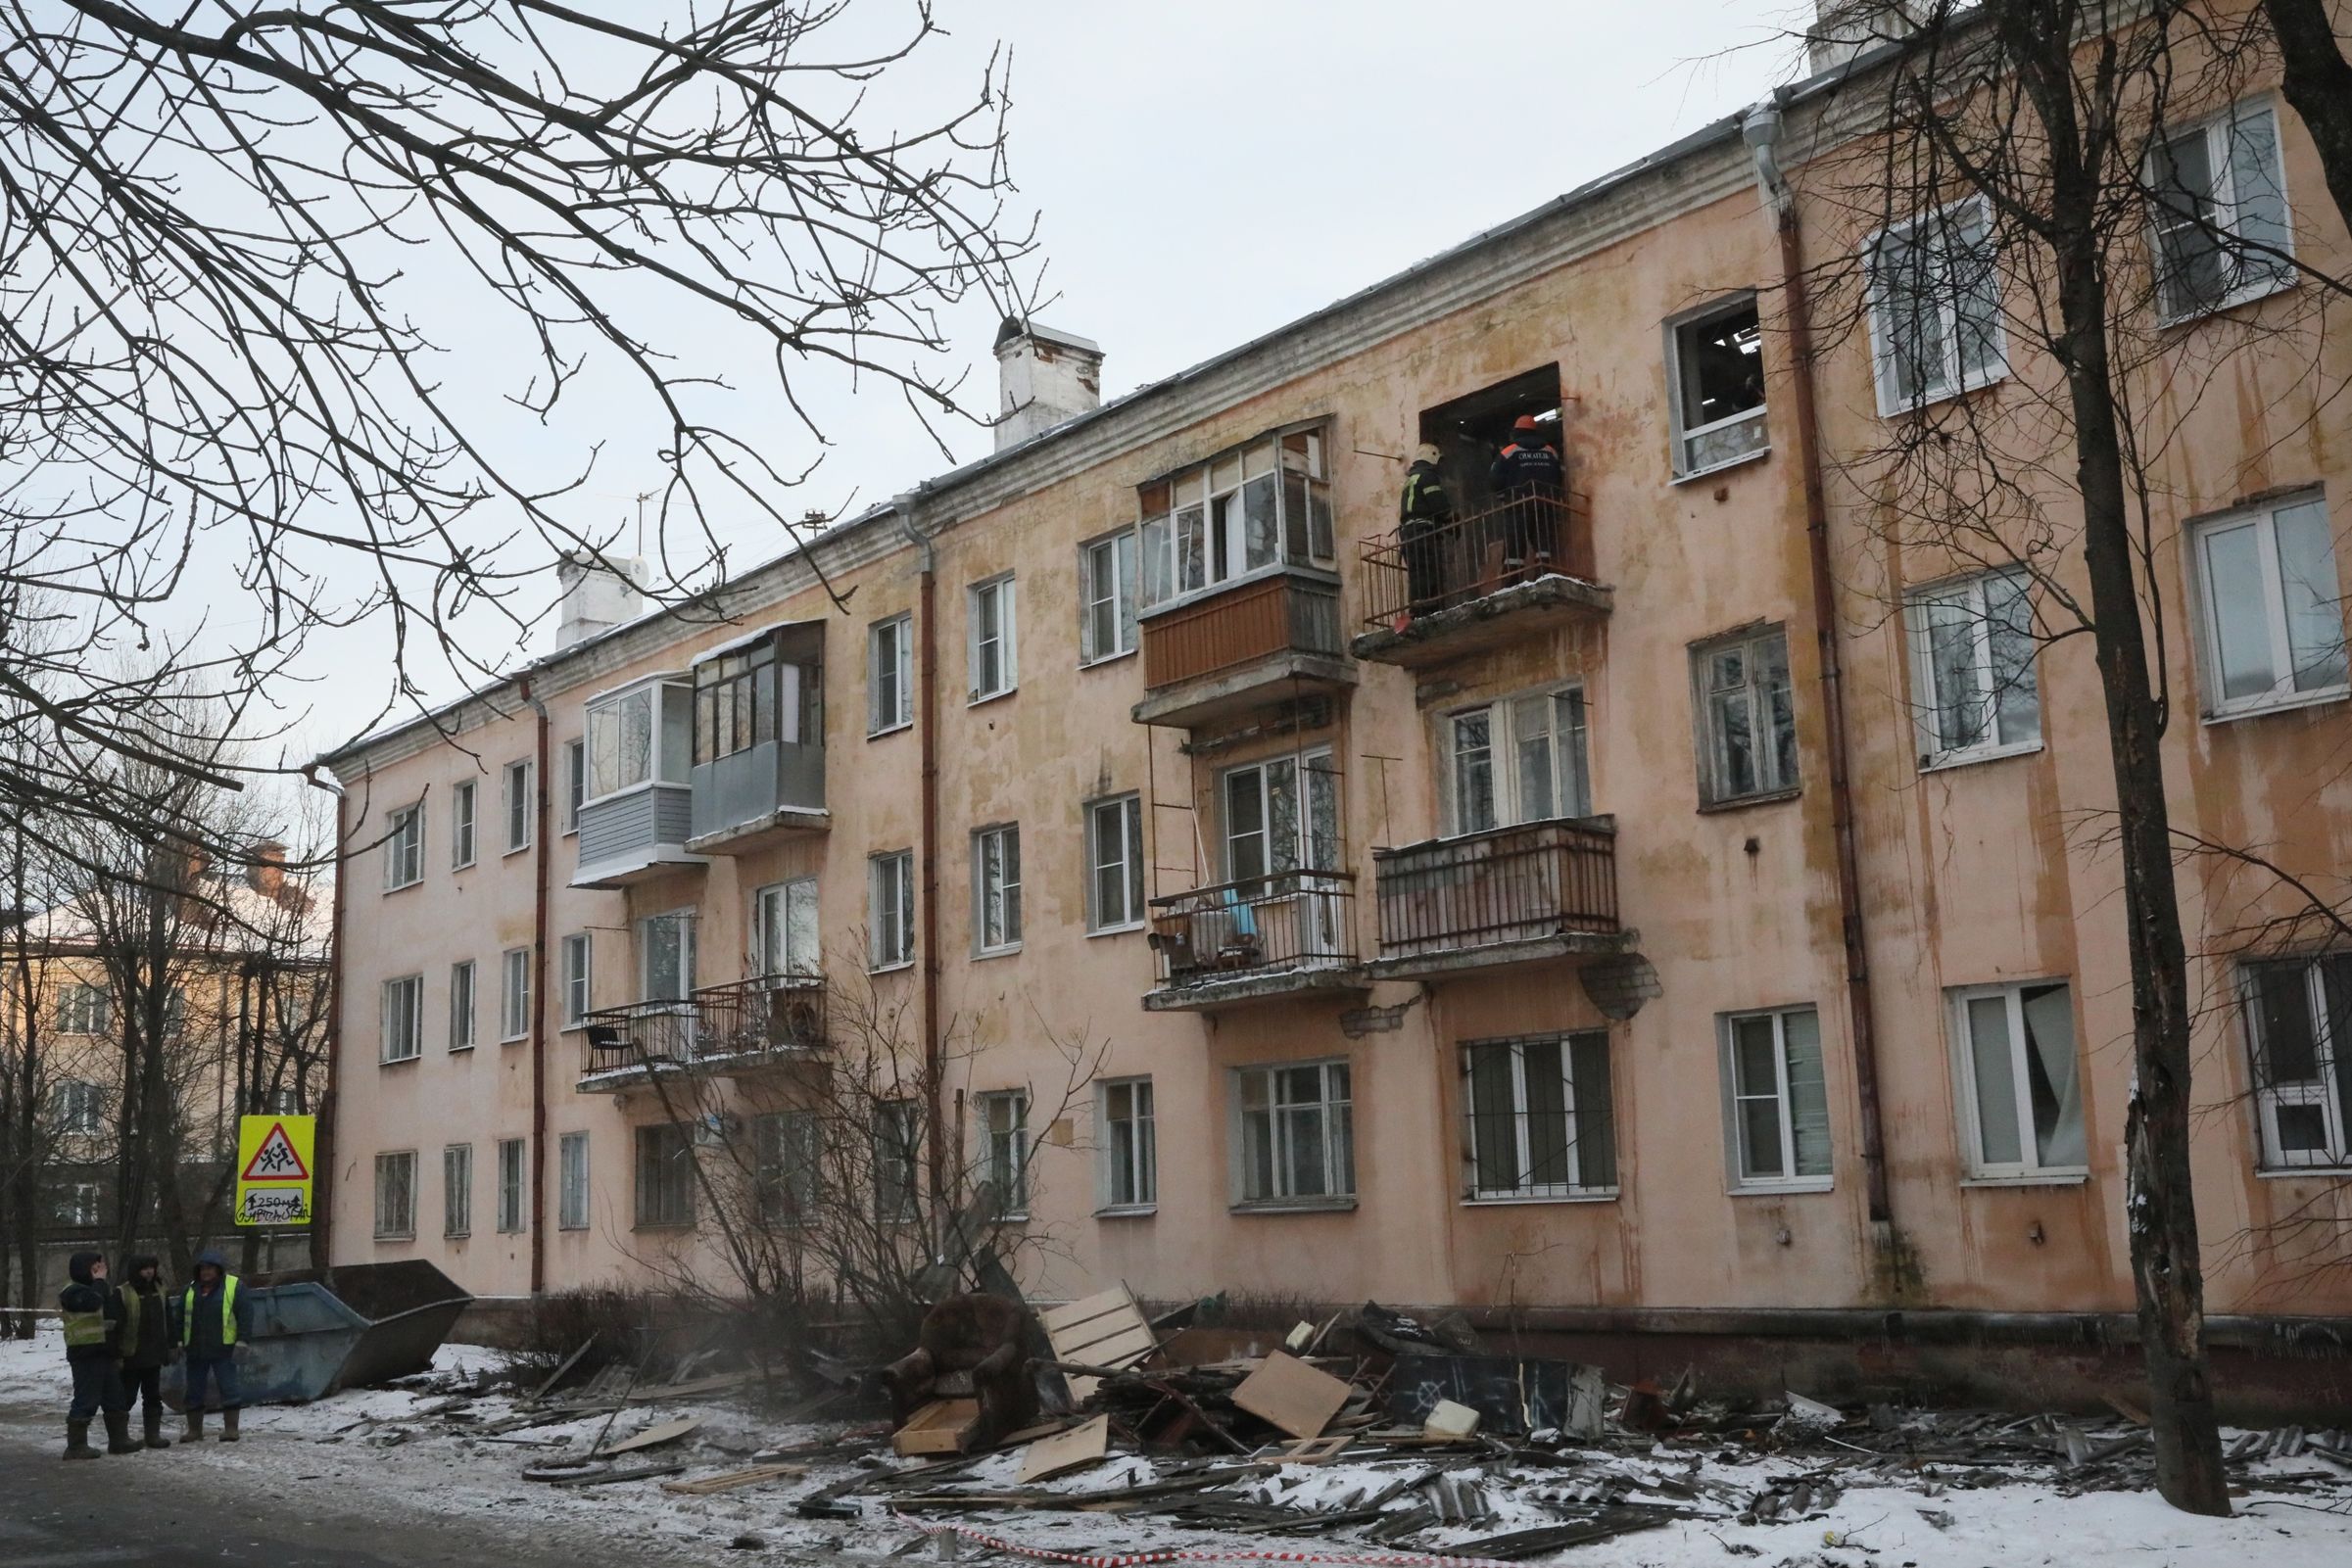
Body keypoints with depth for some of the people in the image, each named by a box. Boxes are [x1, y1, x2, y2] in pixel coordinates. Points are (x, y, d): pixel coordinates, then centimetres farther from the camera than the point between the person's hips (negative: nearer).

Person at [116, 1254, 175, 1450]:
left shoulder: (159, 1290, 9)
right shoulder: (123, 1294, -11)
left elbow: (167, 1320, 16)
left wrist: (168, 1347, 13)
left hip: (154, 1355, 6)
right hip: (131, 1356, -6)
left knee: (153, 1396, 10)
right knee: (126, 1397, 1)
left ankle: (154, 1434, 15)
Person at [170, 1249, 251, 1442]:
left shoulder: (232, 1286, -3)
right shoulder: (190, 1289, 9)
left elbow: (246, 1313, -6)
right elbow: (178, 1316, 14)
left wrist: (241, 1341, -11)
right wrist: (178, 1340, 6)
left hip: (223, 1350, -4)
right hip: (195, 1351, 4)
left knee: (228, 1389, -5)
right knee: (194, 1391, 8)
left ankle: (230, 1428, 0)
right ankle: (194, 1430, 18)